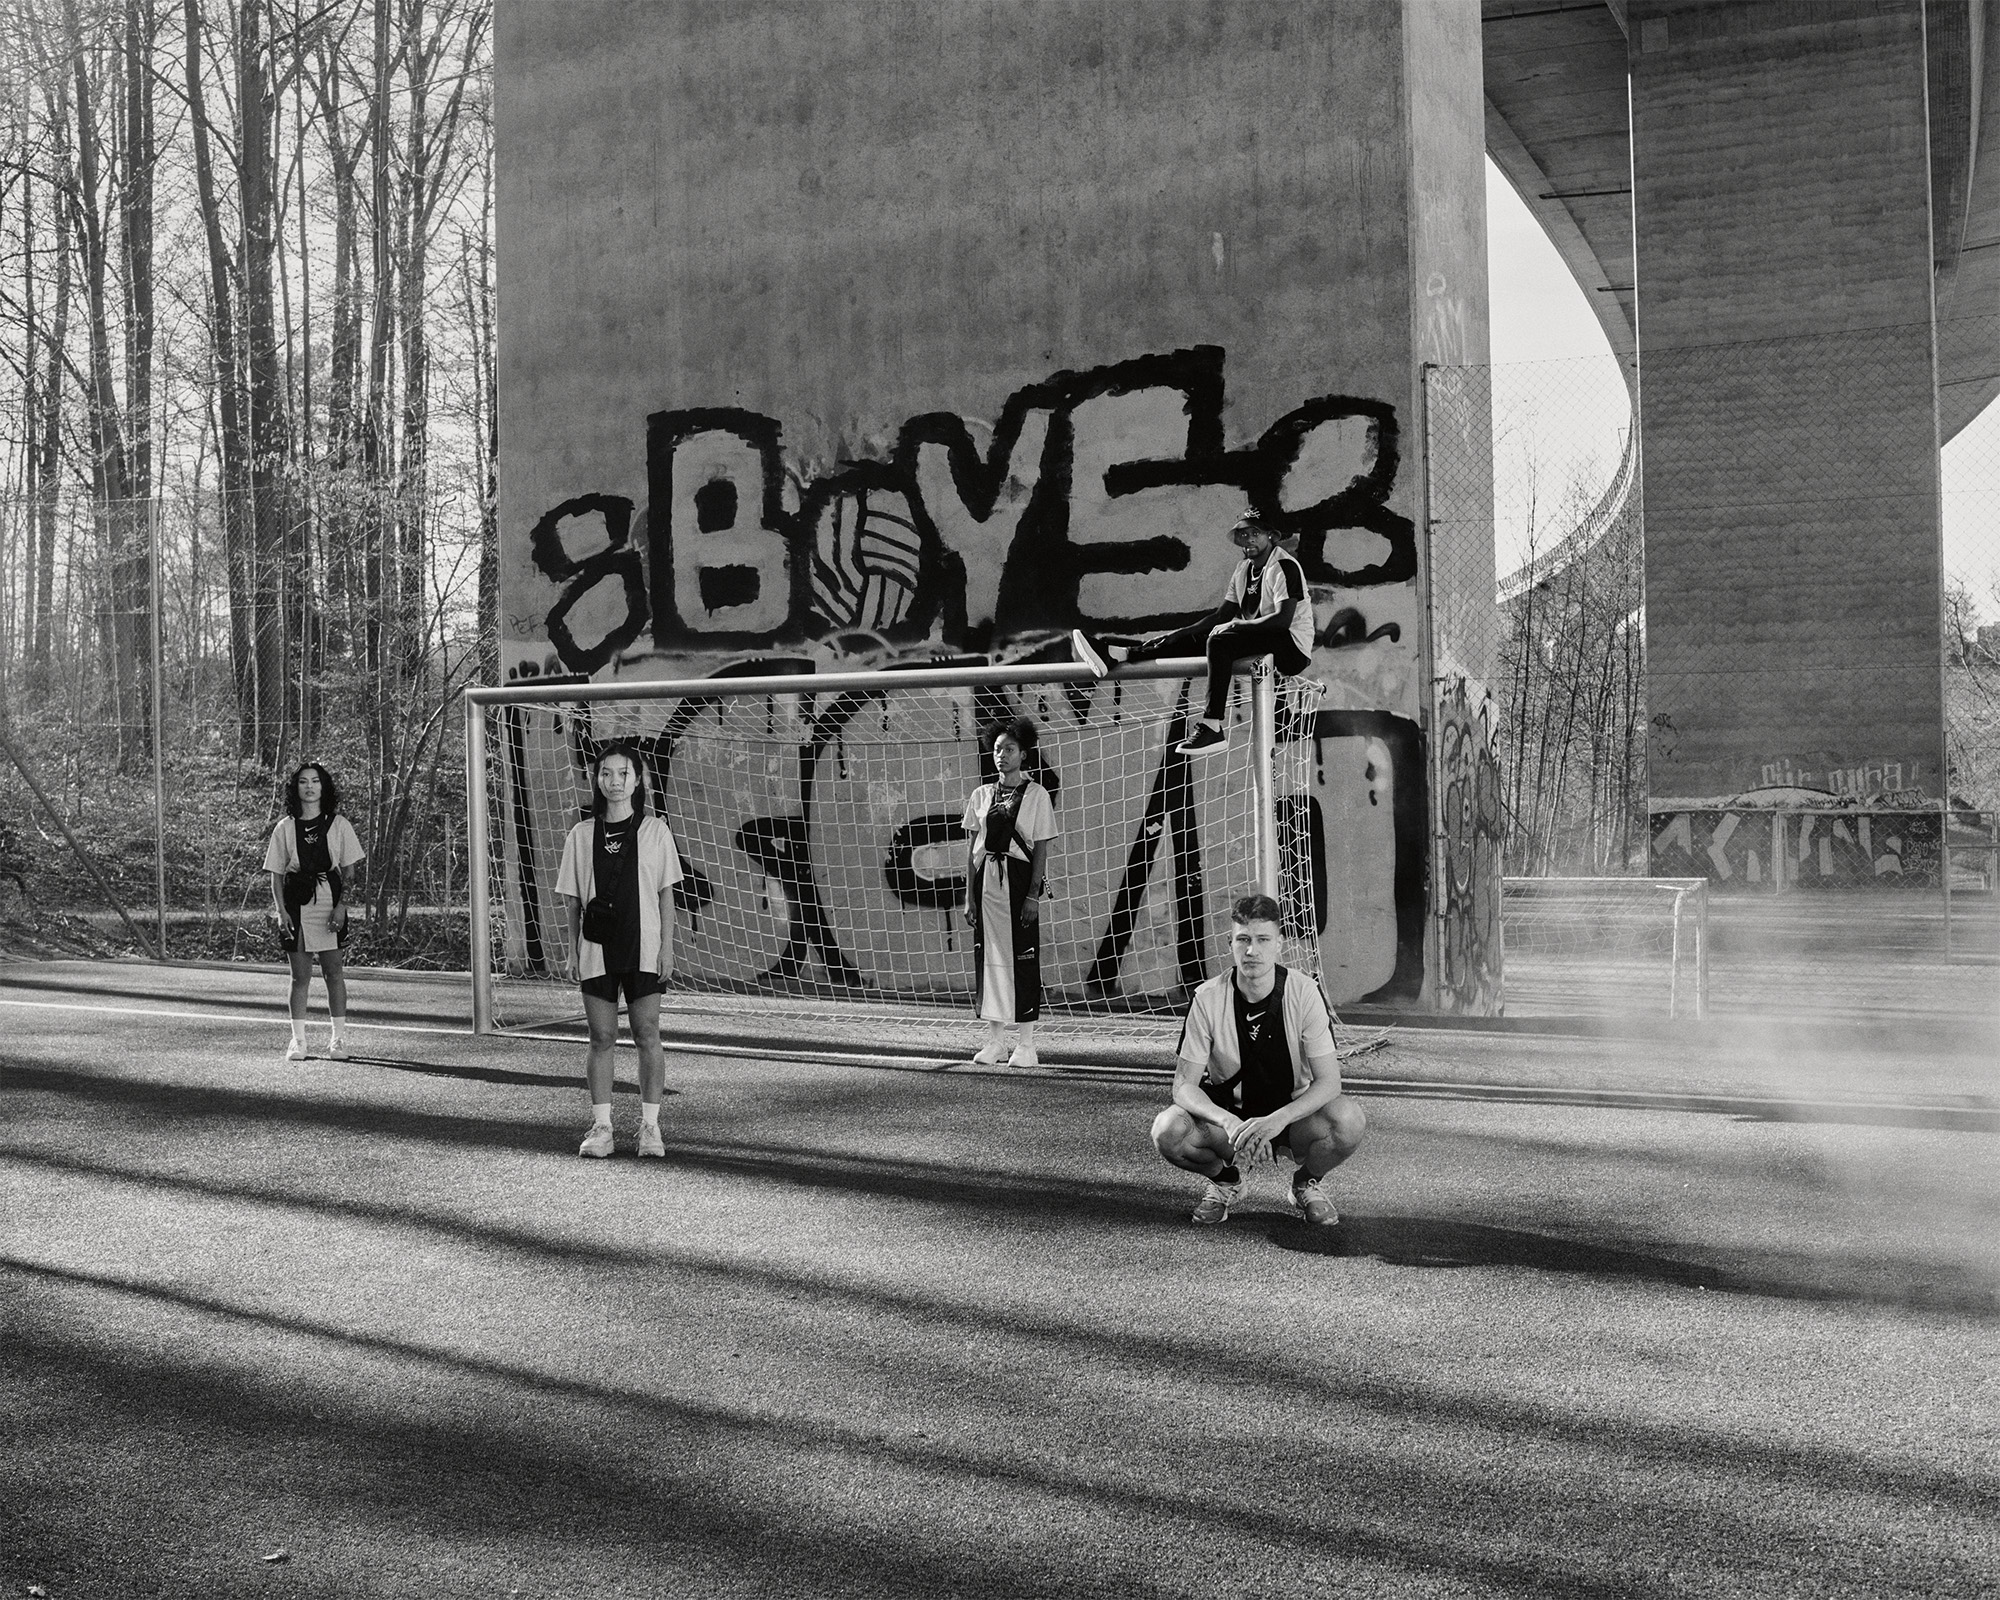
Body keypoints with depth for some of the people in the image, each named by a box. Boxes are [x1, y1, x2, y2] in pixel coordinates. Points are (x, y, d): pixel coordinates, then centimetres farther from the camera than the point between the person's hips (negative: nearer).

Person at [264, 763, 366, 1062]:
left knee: (333, 970, -2)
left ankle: (339, 1038, 4)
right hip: (296, 903, 1)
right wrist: (280, 909, -5)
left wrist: (341, 905, -8)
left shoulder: (339, 824, 4)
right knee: (300, 974, 3)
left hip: (329, 900, -1)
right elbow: (276, 874, 7)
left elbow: (350, 871, 3)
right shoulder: (285, 827, 6)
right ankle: (298, 1041, 8)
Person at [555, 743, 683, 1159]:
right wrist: (573, 951, 5)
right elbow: (572, 899, 10)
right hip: (597, 948, 1)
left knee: (647, 1034, -2)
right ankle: (601, 1127, 9)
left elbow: (666, 893, 4)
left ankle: (649, 1126, 5)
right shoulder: (582, 835, 7)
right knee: (601, 1038, 3)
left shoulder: (654, 830, 3)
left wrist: (667, 946, -1)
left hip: (643, 948, -1)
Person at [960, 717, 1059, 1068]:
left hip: (1018, 880, -4)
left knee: (1022, 957, -3)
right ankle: (994, 1039, 13)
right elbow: (971, 847, 9)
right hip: (986, 880, 4)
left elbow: (1041, 849, -3)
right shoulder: (981, 795, 10)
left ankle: (1026, 1045, 2)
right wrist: (970, 895, 4)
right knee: (988, 956, 5)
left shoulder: (1036, 795, 0)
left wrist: (1033, 895, -11)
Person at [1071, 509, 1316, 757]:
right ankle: (1114, 654, -13)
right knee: (1189, 639, -2)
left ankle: (1212, 727, -36)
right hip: (1255, 641, 8)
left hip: (1292, 648, -8)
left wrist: (1237, 625, -24)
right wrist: (1177, 635, 5)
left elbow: (1284, 618, -23)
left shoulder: (1284, 566, -12)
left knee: (1219, 640, -31)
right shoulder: (1244, 568, 15)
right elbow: (1222, 614, 15)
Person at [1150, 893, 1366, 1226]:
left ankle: (1309, 1182, 3)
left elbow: (1328, 1081, -18)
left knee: (1349, 1120, -33)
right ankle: (1226, 1180, 5)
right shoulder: (1208, 999, -14)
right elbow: (1184, 1084, -15)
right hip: (1226, 1114, 1)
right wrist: (1228, 1122, -35)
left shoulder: (1304, 993, -15)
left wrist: (1277, 1120, -35)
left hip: (1293, 1114, 0)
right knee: (1168, 1129, -30)